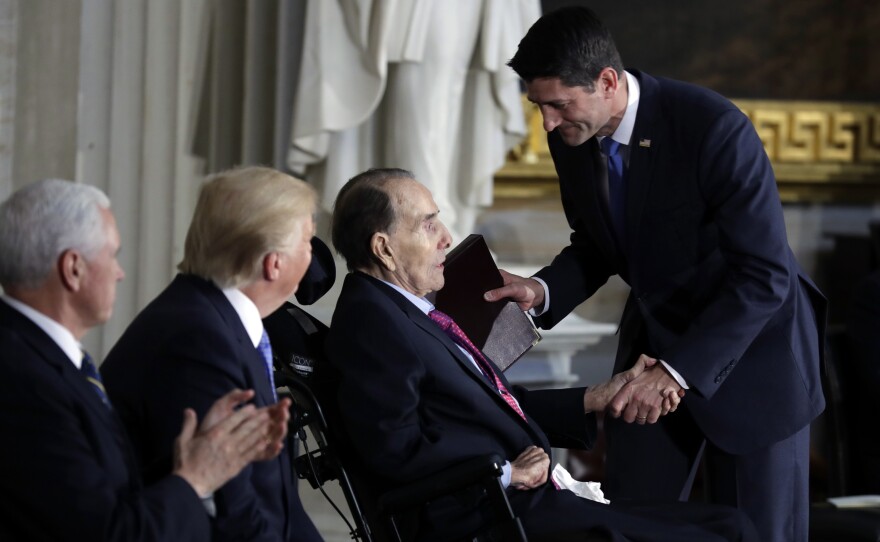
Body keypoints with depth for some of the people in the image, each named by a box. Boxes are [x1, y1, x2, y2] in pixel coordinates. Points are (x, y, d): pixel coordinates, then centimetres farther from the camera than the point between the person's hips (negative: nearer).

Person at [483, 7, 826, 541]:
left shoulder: (715, 129, -29)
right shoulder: (572, 138, -8)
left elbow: (765, 275, -27)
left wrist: (675, 371, -29)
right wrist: (541, 291, -12)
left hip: (749, 347, -6)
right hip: (655, 336, 6)